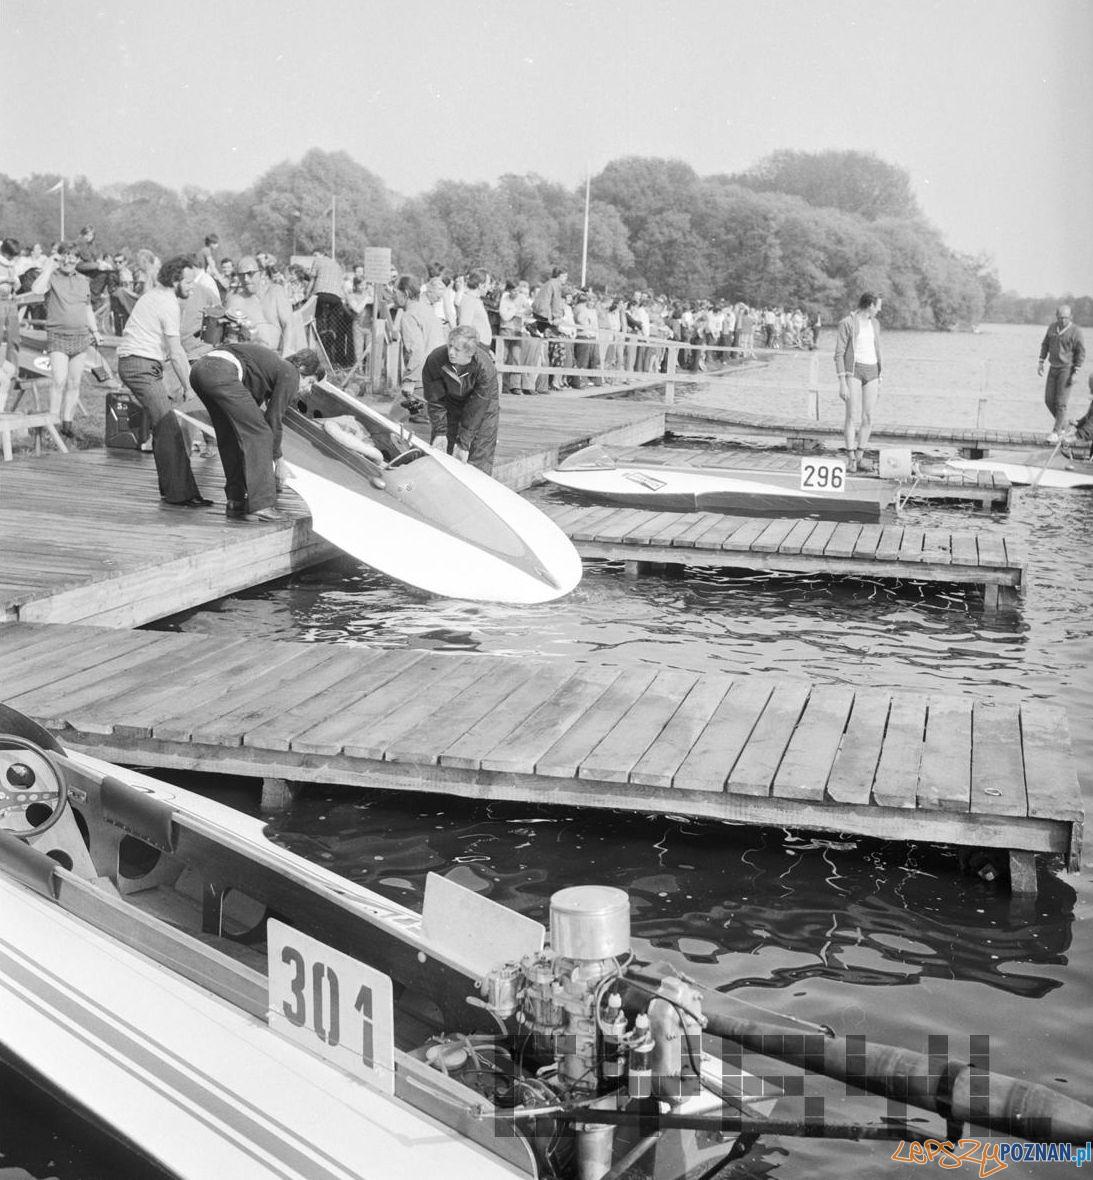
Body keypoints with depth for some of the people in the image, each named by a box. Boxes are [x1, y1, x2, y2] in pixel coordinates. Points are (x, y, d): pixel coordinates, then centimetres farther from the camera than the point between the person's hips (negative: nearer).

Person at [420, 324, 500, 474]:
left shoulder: (486, 368, -35)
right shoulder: (435, 359, -28)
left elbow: (476, 409, -28)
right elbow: (435, 400, -16)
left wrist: (463, 443, -25)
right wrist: (440, 432, -18)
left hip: (483, 404, -2)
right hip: (450, 403, 3)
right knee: (440, 450, 2)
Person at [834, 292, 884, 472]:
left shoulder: (874, 324, 13)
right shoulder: (846, 323, -7)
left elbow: (876, 353, 17)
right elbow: (839, 354, -10)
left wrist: (878, 383, 15)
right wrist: (842, 384, -16)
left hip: (871, 373, 5)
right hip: (853, 371, -5)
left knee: (868, 418, 0)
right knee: (853, 416, -14)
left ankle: (859, 458, 11)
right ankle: (850, 461, -11)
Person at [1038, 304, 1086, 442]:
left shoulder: (1075, 331, -13)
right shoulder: (1052, 328, 4)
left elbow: (1081, 353, -10)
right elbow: (1045, 345, 15)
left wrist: (1075, 373, -14)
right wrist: (1041, 363, 7)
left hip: (1067, 369, -6)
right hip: (1053, 368, 6)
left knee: (1061, 402, -8)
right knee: (1049, 400, 5)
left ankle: (1056, 432, -4)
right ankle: (1062, 423, 27)